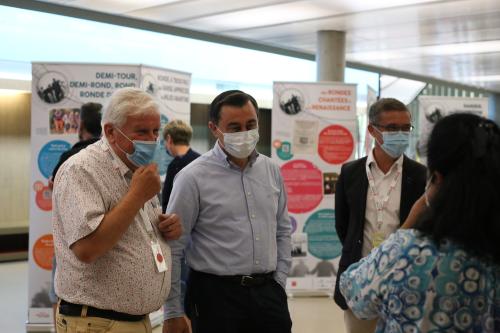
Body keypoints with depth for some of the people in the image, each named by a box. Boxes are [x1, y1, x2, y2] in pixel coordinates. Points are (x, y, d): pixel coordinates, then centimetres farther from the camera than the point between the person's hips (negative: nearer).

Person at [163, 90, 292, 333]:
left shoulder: (271, 171, 7)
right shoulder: (194, 177, -8)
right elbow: (172, 248, -7)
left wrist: (279, 282, 11)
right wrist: (173, 313, -5)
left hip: (268, 292, 4)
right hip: (216, 295, -4)